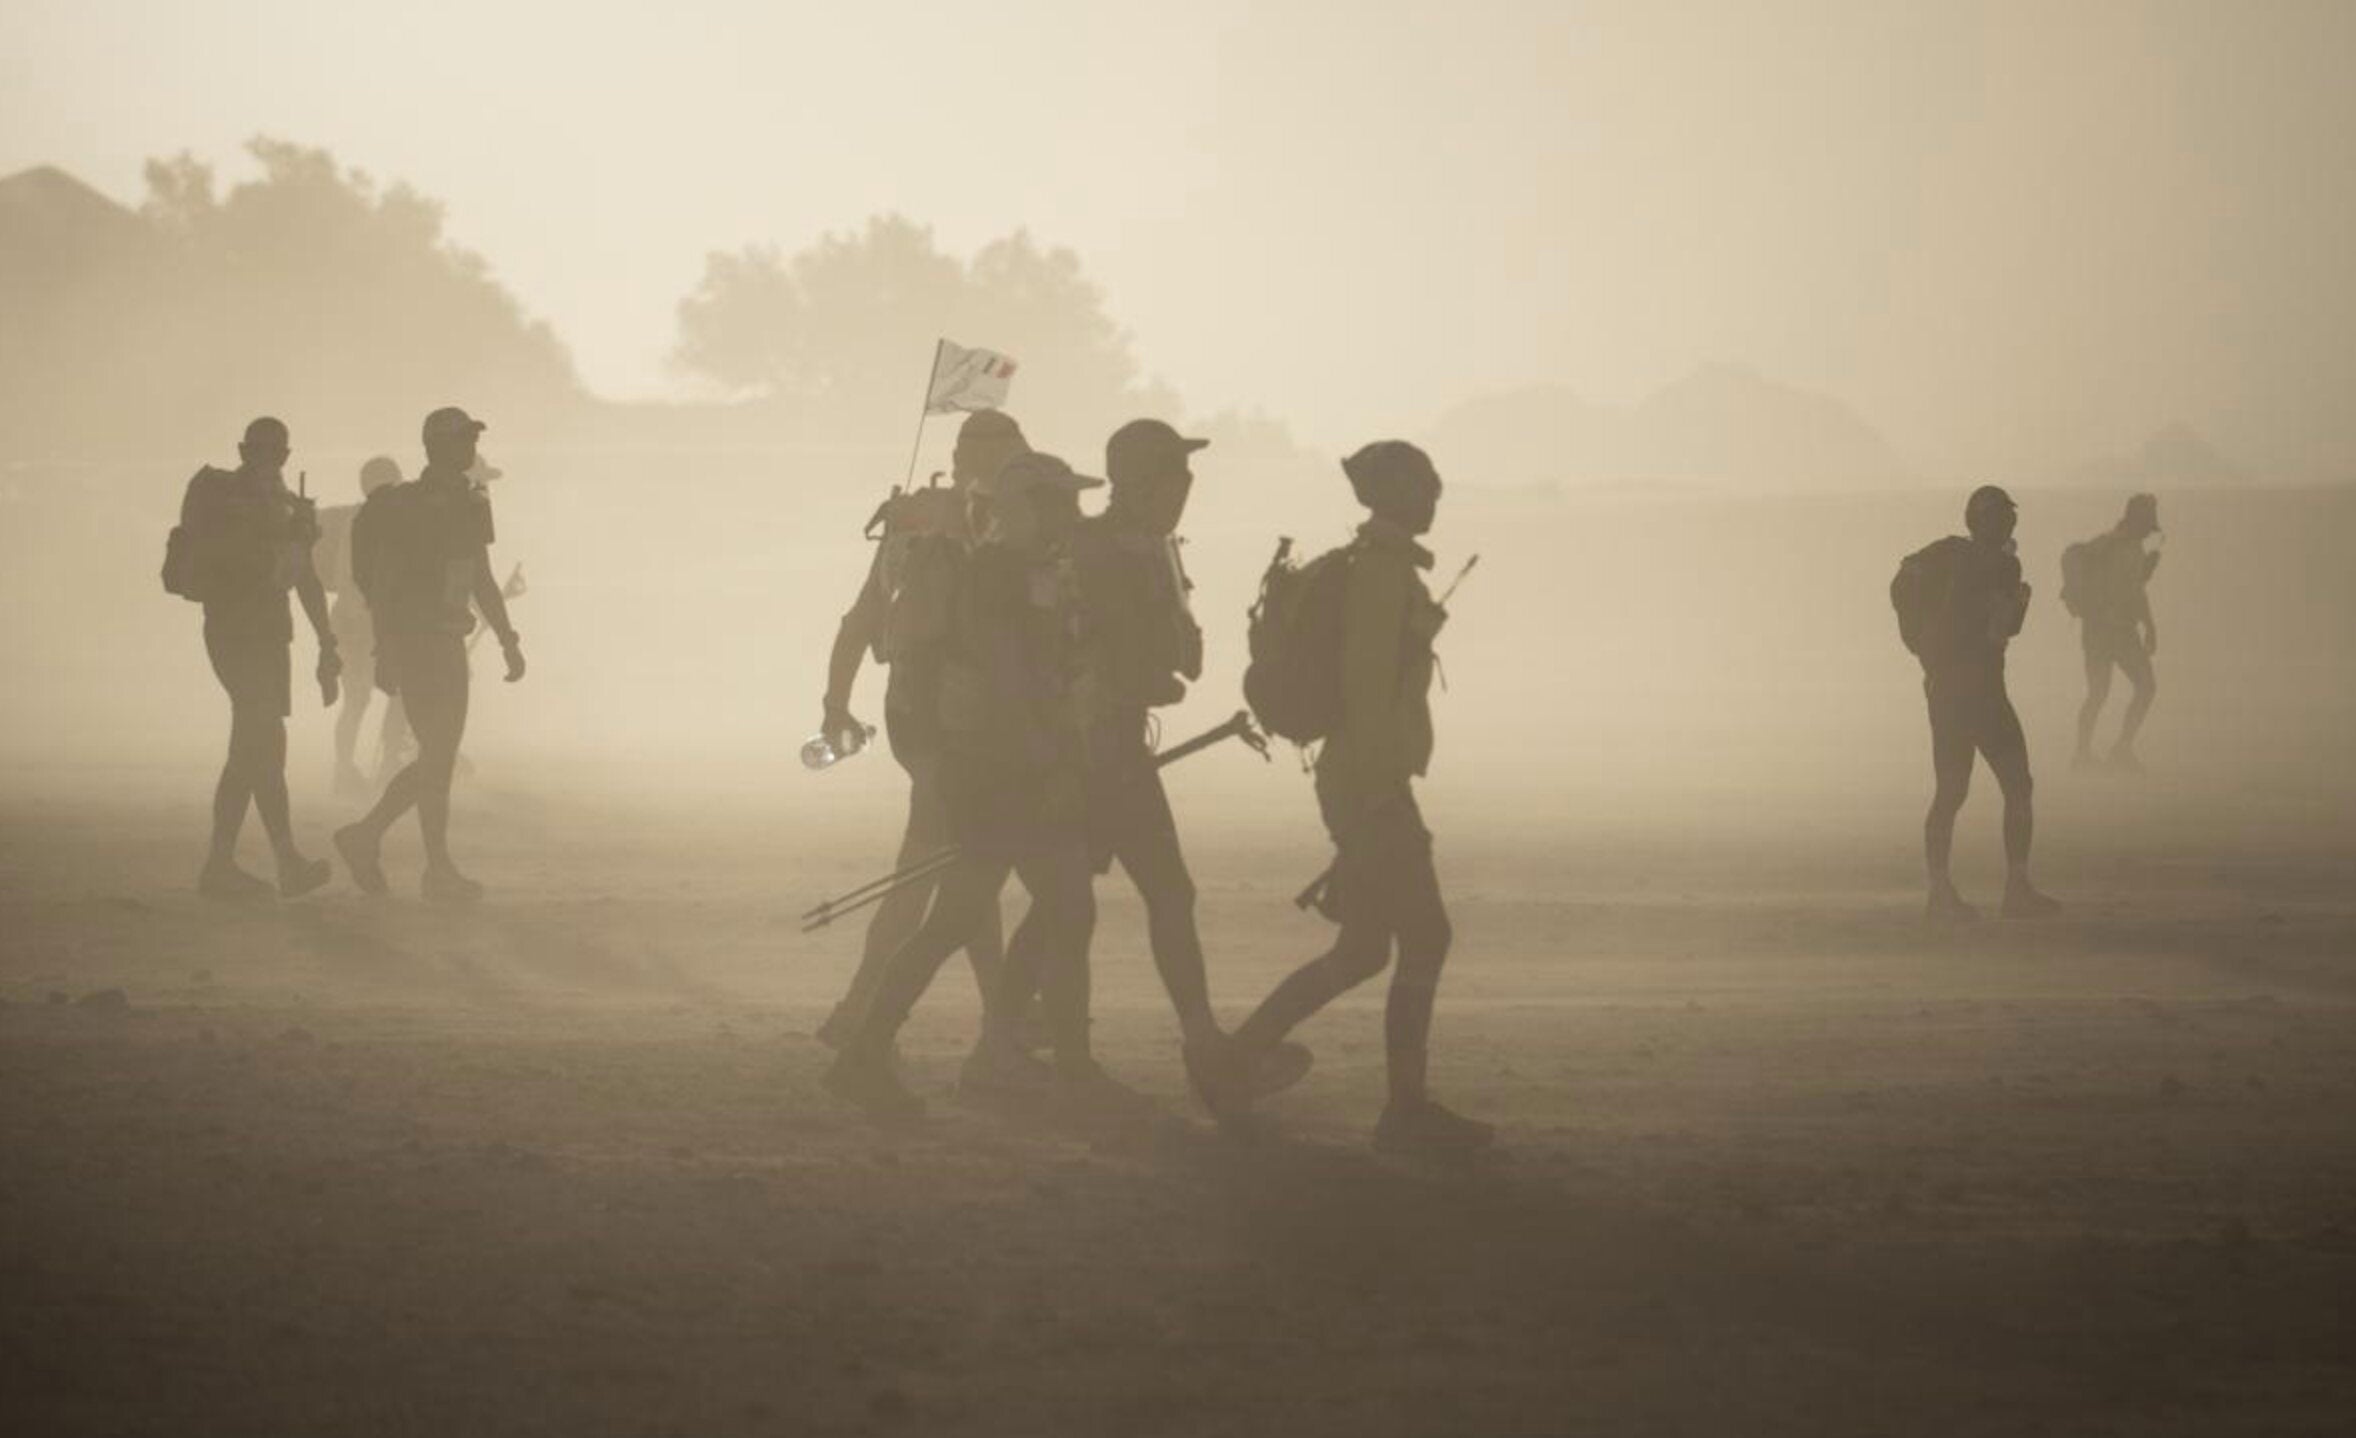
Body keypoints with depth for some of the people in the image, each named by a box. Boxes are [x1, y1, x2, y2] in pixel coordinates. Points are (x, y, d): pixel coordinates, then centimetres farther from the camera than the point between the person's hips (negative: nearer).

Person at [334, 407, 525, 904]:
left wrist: (508, 641, 14)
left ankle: (365, 837, 19)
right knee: (437, 757, -8)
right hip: (414, 642, -8)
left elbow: (482, 582, 19)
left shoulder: (470, 504, 12)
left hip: (449, 643, 8)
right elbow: (382, 582, -15)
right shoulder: (404, 506, -12)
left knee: (439, 758, 9)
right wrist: (385, 653, -20)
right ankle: (440, 870, -3)